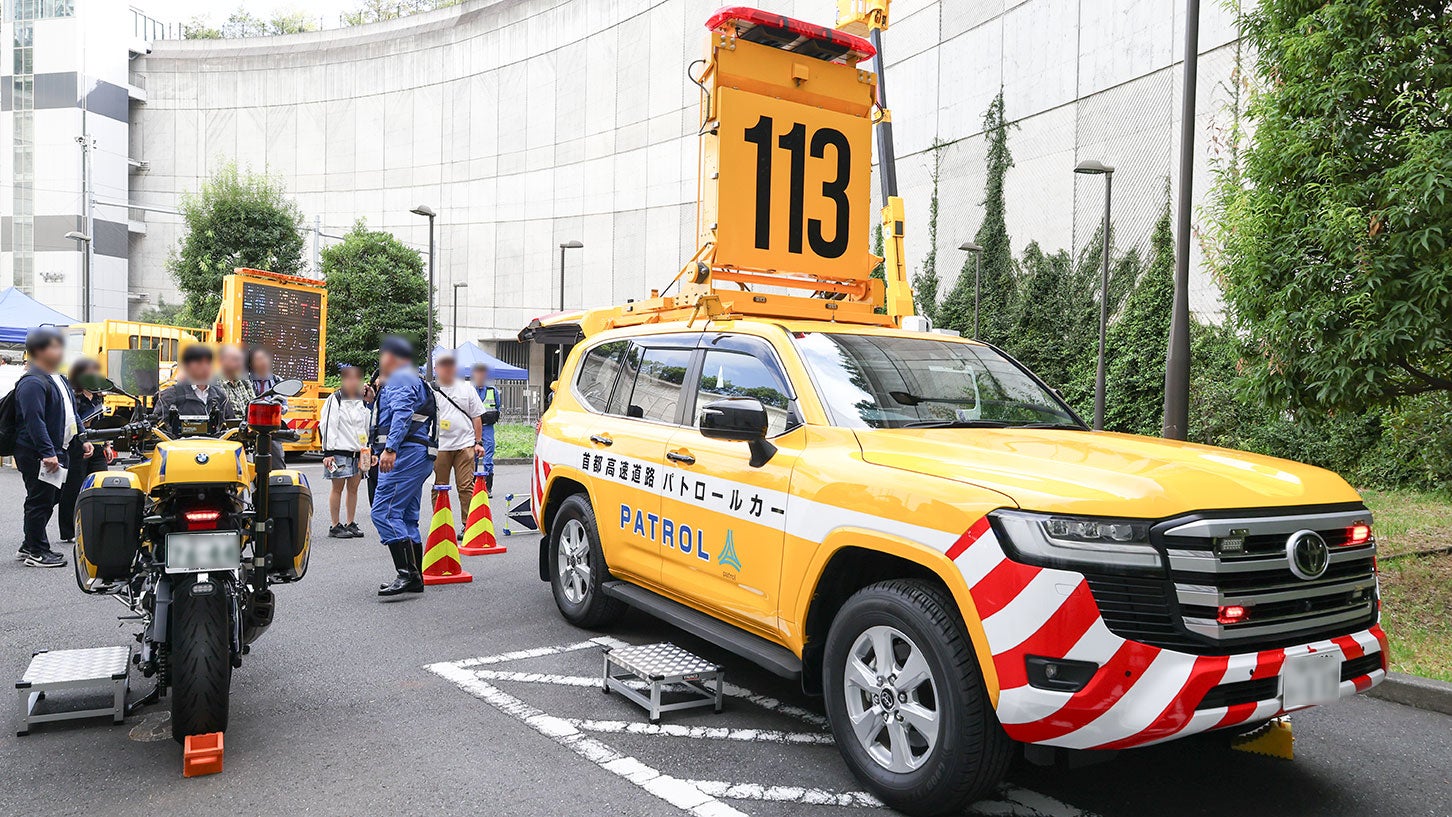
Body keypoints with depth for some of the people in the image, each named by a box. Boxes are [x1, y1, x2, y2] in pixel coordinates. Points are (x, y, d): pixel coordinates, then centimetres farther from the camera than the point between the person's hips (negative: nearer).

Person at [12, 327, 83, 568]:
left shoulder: (59, 379, 16)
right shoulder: (32, 383, -16)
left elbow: (71, 414, 24)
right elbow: (34, 421, -23)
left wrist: (82, 440, 19)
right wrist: (47, 453, -27)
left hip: (58, 451, 10)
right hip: (38, 455, -10)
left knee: (50, 500, 15)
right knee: (40, 502, -3)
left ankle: (29, 546, 27)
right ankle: (37, 552, 6)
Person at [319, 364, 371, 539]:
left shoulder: (363, 403, 14)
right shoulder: (334, 400, -3)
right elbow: (328, 426, -8)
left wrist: (369, 450, 16)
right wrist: (328, 452, -13)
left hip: (359, 452, 5)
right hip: (340, 450, -5)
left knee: (353, 487, 9)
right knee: (338, 487, -1)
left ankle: (350, 524, 16)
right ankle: (335, 526, 5)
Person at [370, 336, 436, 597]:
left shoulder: (400, 379, -6)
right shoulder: (415, 380, 27)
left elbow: (402, 415, -21)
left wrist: (390, 448, -29)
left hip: (406, 454, -11)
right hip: (420, 457, 11)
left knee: (384, 512, -15)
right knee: (407, 517, 11)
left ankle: (407, 573, -20)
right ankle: (415, 578, 12)